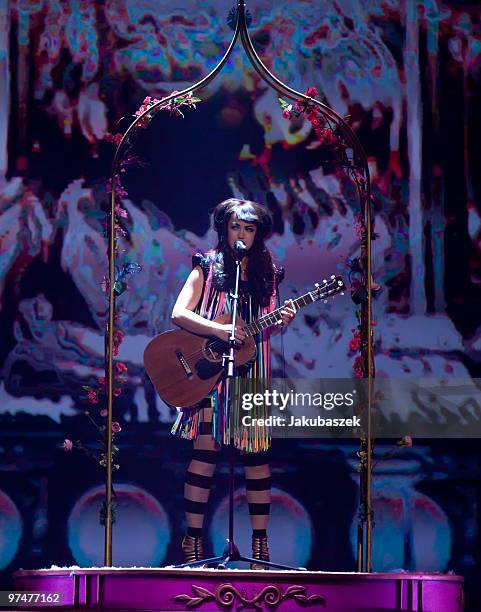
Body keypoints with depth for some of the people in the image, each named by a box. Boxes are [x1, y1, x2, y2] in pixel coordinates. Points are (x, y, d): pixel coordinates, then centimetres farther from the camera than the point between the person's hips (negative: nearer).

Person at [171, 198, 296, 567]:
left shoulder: (266, 273, 13)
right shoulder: (208, 267, 3)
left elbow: (263, 330, 16)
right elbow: (179, 314, -7)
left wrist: (282, 322, -6)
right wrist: (220, 330, -19)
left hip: (251, 371, 3)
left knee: (257, 451, 1)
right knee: (206, 449, -9)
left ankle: (260, 543, 6)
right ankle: (193, 541, -3)